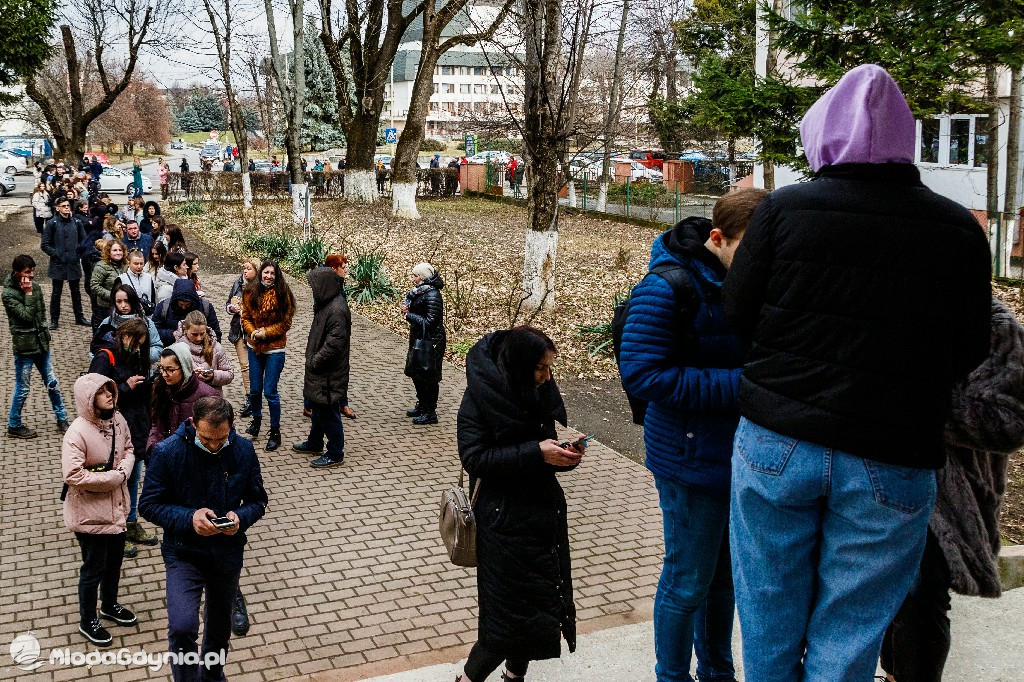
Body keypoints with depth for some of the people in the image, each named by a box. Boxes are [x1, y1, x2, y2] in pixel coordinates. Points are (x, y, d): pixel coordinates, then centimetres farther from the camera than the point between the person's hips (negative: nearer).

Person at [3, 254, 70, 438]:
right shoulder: (8, 294, -14)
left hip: (41, 343, 6)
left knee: (52, 384, 11)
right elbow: (26, 315, -21)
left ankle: (62, 420, 22)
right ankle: (14, 426, 20)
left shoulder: (35, 286, 4)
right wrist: (28, 294, -19)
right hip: (24, 346, -6)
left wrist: (44, 334, 10)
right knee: (22, 389, 4)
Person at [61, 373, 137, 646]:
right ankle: (87, 621, 30)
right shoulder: (77, 433, -26)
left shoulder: (117, 419, -5)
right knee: (94, 567, 9)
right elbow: (73, 476, -29)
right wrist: (115, 476, -23)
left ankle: (109, 605, 47)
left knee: (114, 560, 23)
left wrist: (124, 469, -13)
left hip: (116, 506, 7)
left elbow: (128, 449, 9)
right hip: (90, 513, -7)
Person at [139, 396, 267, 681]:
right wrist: (189, 518, -27)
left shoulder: (243, 450, -11)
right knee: (182, 627, -23)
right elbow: (149, 505, -11)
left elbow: (258, 500, 0)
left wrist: (240, 517, -22)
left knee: (220, 624, 23)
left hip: (228, 553, 3)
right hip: (183, 553, -3)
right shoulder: (167, 452, -19)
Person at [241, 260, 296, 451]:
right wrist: (253, 332, -12)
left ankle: (275, 432, 11)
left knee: (270, 391, -3)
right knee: (254, 389, 13)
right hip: (254, 347, 4)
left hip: (275, 348, -4)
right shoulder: (251, 292, 0)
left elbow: (285, 323, -7)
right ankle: (256, 420, 40)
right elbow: (246, 317, 6)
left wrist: (266, 332, -16)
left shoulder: (282, 294, -9)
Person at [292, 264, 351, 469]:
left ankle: (335, 454, 12)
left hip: (329, 375, -10)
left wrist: (315, 361, -18)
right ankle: (314, 443, 41)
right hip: (319, 370, 10)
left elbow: (334, 343, -27)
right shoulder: (326, 304, 7)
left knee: (328, 412, 0)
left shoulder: (337, 310, -25)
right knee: (317, 407, 24)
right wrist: (312, 359, 11)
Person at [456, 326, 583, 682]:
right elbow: (474, 458, -18)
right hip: (505, 518, -6)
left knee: (543, 603, 10)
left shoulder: (543, 392, 3)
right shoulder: (480, 398, -14)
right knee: (512, 611, -4)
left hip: (545, 510, 6)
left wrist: (568, 452, -10)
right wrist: (536, 452, -24)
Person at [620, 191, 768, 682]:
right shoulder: (668, 287, -19)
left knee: (725, 573, 21)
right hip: (693, 459, -7)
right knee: (688, 581, 7)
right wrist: (738, 384, -27)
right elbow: (641, 375, -23)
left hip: (743, 453, 7)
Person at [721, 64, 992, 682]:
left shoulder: (785, 208, -7)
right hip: (891, 464, 0)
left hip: (776, 444, 0)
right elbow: (969, 353, 2)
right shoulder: (959, 230, -4)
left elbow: (738, 314, 0)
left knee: (770, 618, 17)